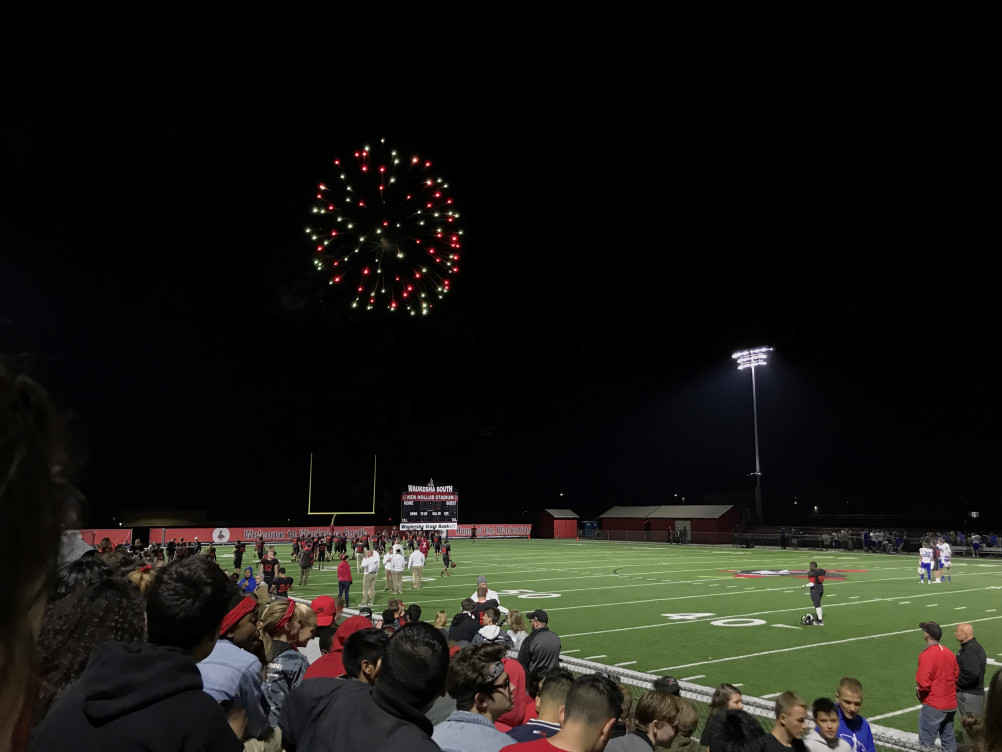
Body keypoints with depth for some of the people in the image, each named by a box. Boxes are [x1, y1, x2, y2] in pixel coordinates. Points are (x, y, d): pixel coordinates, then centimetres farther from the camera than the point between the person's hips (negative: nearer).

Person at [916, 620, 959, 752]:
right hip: (951, 705, 8)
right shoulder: (949, 653, 6)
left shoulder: (927, 655, -19)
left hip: (933, 706, -8)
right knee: (949, 740, 19)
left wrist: (919, 693, -3)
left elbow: (923, 683, -22)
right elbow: (956, 676, 15)